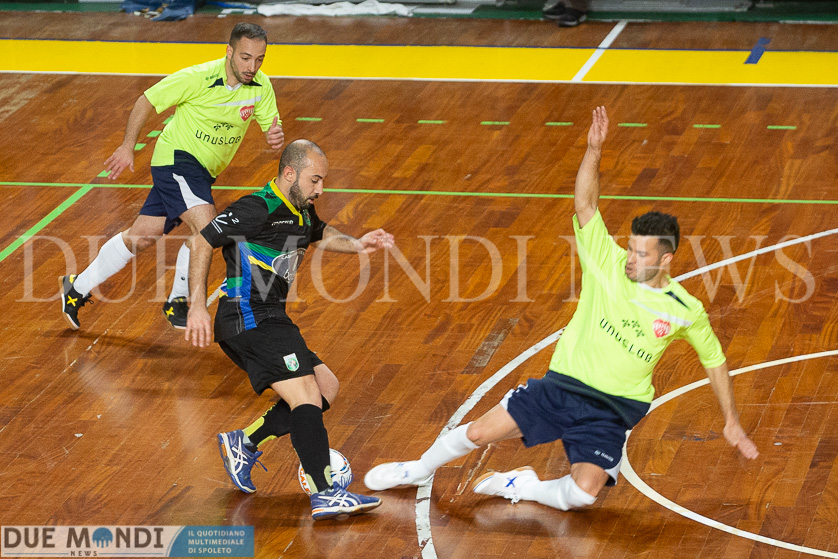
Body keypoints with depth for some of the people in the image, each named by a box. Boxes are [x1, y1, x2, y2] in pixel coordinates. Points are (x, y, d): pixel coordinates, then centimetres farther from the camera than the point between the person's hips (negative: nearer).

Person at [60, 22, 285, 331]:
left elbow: (272, 124, 2)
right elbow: (147, 100, -10)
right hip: (176, 156, -6)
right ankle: (177, 302, -7)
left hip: (201, 172, 6)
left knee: (141, 236, 11)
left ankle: (78, 287, 26)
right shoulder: (198, 78, -22)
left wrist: (276, 136, -24)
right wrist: (127, 147, -4)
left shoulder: (261, 86, -7)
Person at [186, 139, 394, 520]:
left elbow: (321, 234, 36)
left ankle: (245, 444, 12)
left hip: (270, 321, 10)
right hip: (249, 320, -10)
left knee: (326, 386, 13)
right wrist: (197, 306, -20)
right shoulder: (259, 209, -14)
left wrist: (355, 245, 15)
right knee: (306, 396, -18)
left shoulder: (301, 211, 14)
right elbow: (202, 242, -15)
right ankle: (324, 495, -25)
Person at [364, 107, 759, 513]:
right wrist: (594, 149, -31)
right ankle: (420, 469, 29)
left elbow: (714, 359, 10)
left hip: (610, 413, -1)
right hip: (560, 387, 1)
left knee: (583, 493, -24)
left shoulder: (685, 312, -6)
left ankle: (522, 487, 8)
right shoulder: (608, 262, -5)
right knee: (478, 433, -3)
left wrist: (732, 424, 13)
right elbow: (585, 204, -16)